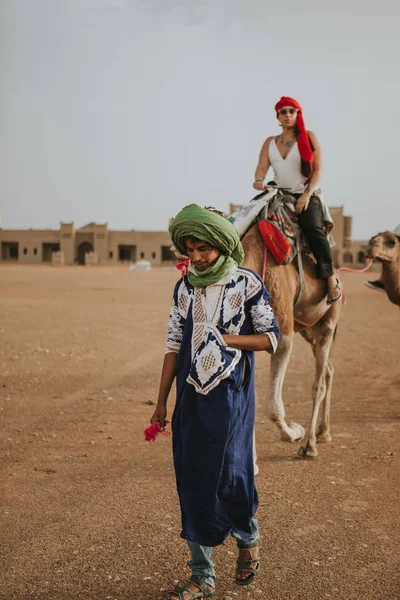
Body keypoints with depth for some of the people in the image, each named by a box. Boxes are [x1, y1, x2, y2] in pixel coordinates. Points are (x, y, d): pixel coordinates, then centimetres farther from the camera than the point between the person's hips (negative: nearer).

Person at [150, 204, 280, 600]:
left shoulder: (246, 283, -5)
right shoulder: (184, 288, 7)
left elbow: (271, 337, -1)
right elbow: (174, 343, 8)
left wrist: (226, 338, -14)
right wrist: (161, 401, 8)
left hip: (230, 393, -4)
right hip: (191, 395, 4)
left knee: (228, 475, -6)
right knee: (192, 482, 6)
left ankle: (247, 537, 29)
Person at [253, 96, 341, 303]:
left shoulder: (308, 137, 3)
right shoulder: (270, 142, 12)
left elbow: (318, 169, -3)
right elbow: (262, 167, 2)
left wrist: (307, 194, -16)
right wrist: (258, 180, -22)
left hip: (306, 195, -4)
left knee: (312, 227, -31)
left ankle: (330, 277, -20)